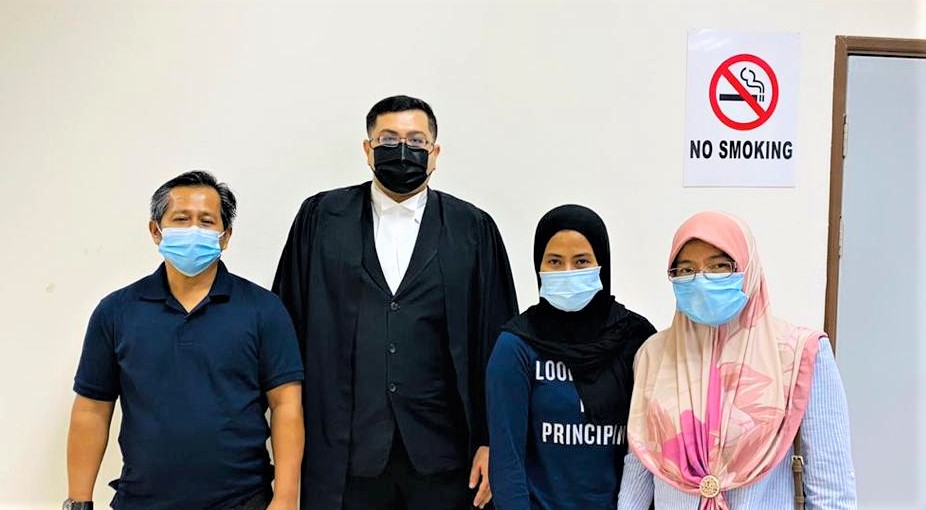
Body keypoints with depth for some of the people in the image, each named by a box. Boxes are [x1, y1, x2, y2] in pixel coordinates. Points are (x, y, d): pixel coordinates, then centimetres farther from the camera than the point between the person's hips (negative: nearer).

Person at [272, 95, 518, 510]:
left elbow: (496, 342, 3)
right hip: (343, 454, 0)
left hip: (440, 457, 0)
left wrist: (491, 441, -1)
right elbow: (288, 327, 5)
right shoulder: (320, 218, 5)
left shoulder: (473, 228, 4)